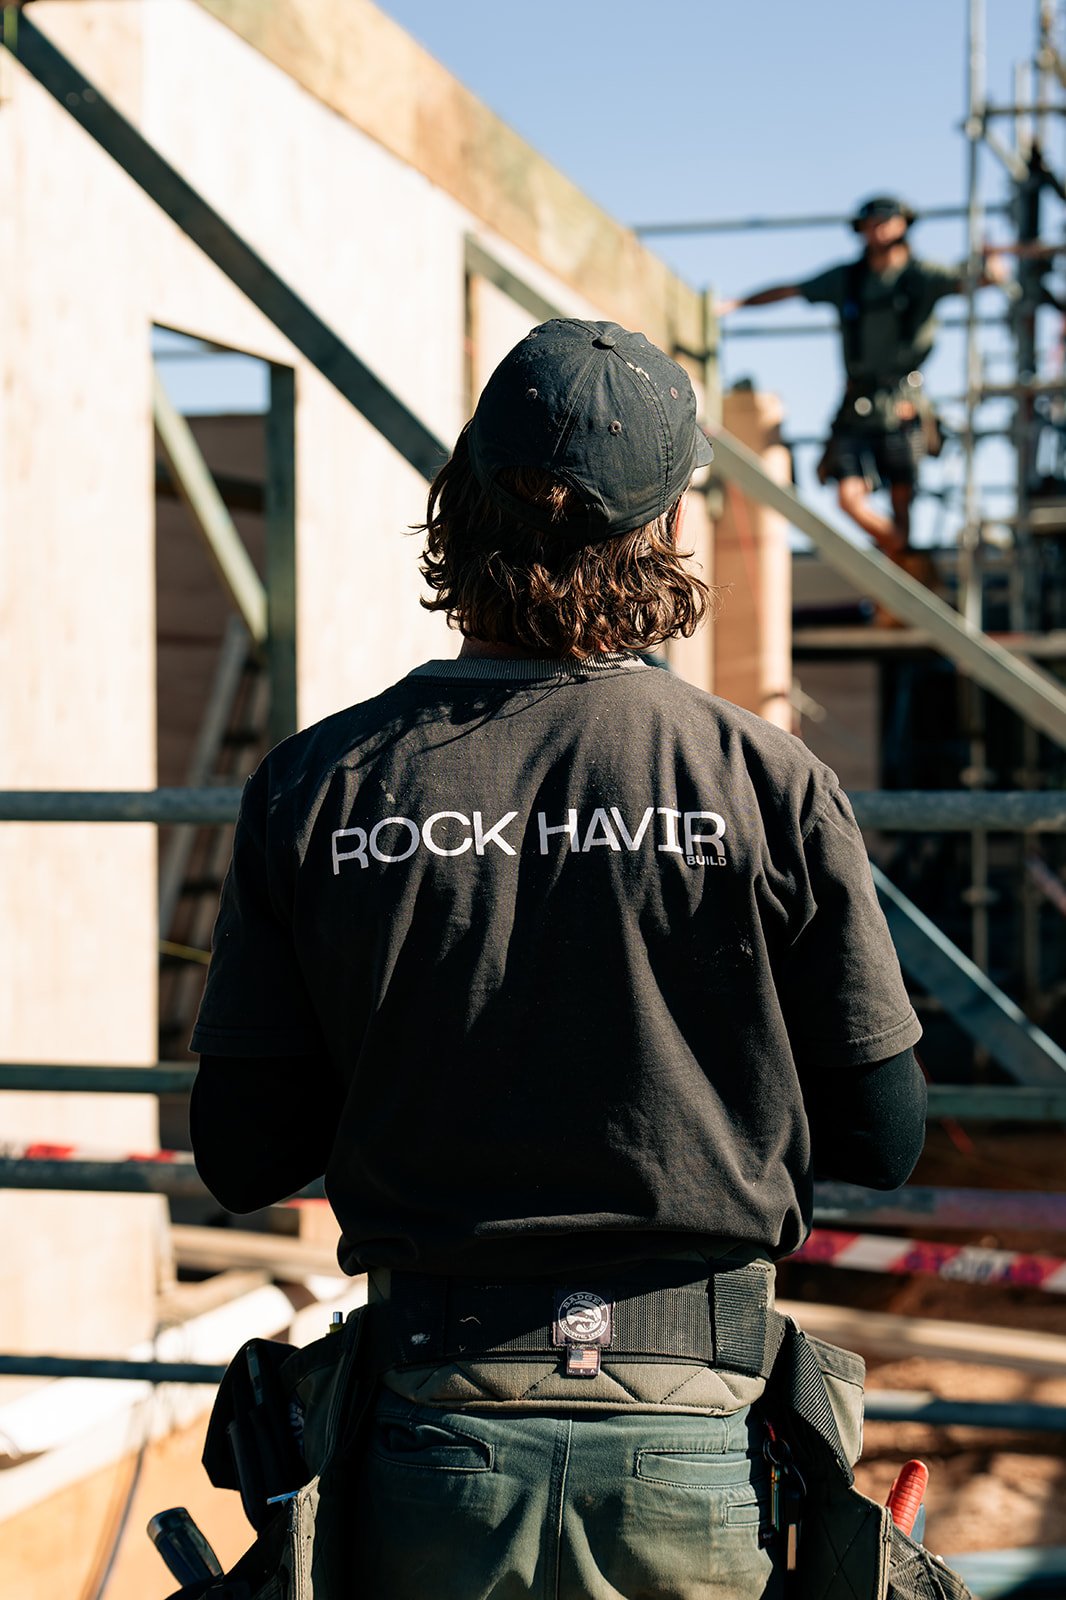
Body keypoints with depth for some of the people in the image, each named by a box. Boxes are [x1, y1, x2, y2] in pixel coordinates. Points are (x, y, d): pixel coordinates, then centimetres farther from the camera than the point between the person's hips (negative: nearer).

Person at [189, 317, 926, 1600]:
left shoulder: (310, 788, -5)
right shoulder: (770, 784, -9)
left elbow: (243, 1161, -1)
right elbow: (880, 1137, -2)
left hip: (432, 1443, 1)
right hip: (693, 1447, -1)